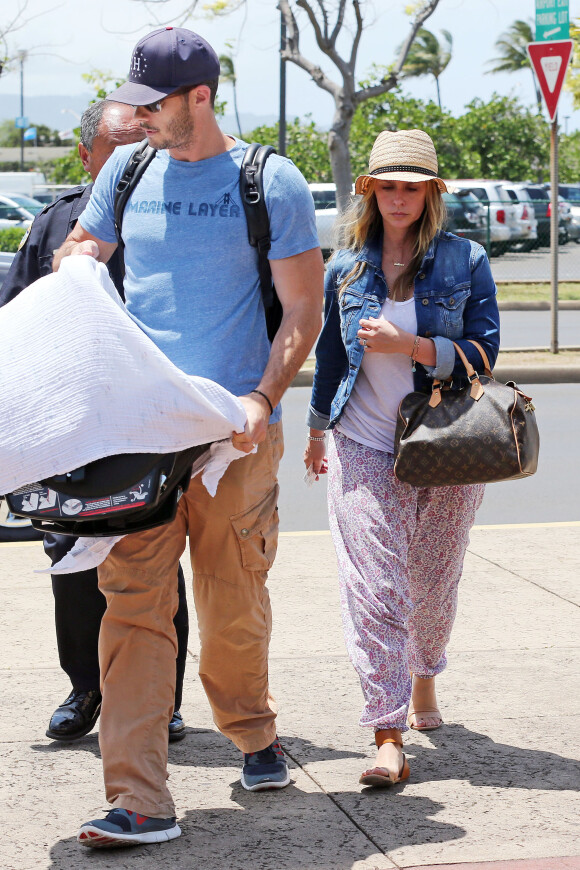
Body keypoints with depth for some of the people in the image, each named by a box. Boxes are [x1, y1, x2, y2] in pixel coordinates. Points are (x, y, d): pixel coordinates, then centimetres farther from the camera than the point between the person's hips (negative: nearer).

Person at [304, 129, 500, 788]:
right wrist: (316, 433, 26)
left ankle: (423, 675, 42)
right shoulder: (345, 269, 7)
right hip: (363, 447, 0)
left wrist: (407, 345, -16)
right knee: (372, 589, -9)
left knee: (433, 583, 11)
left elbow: (483, 352, -5)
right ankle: (387, 738, -10)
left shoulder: (465, 261, 1)